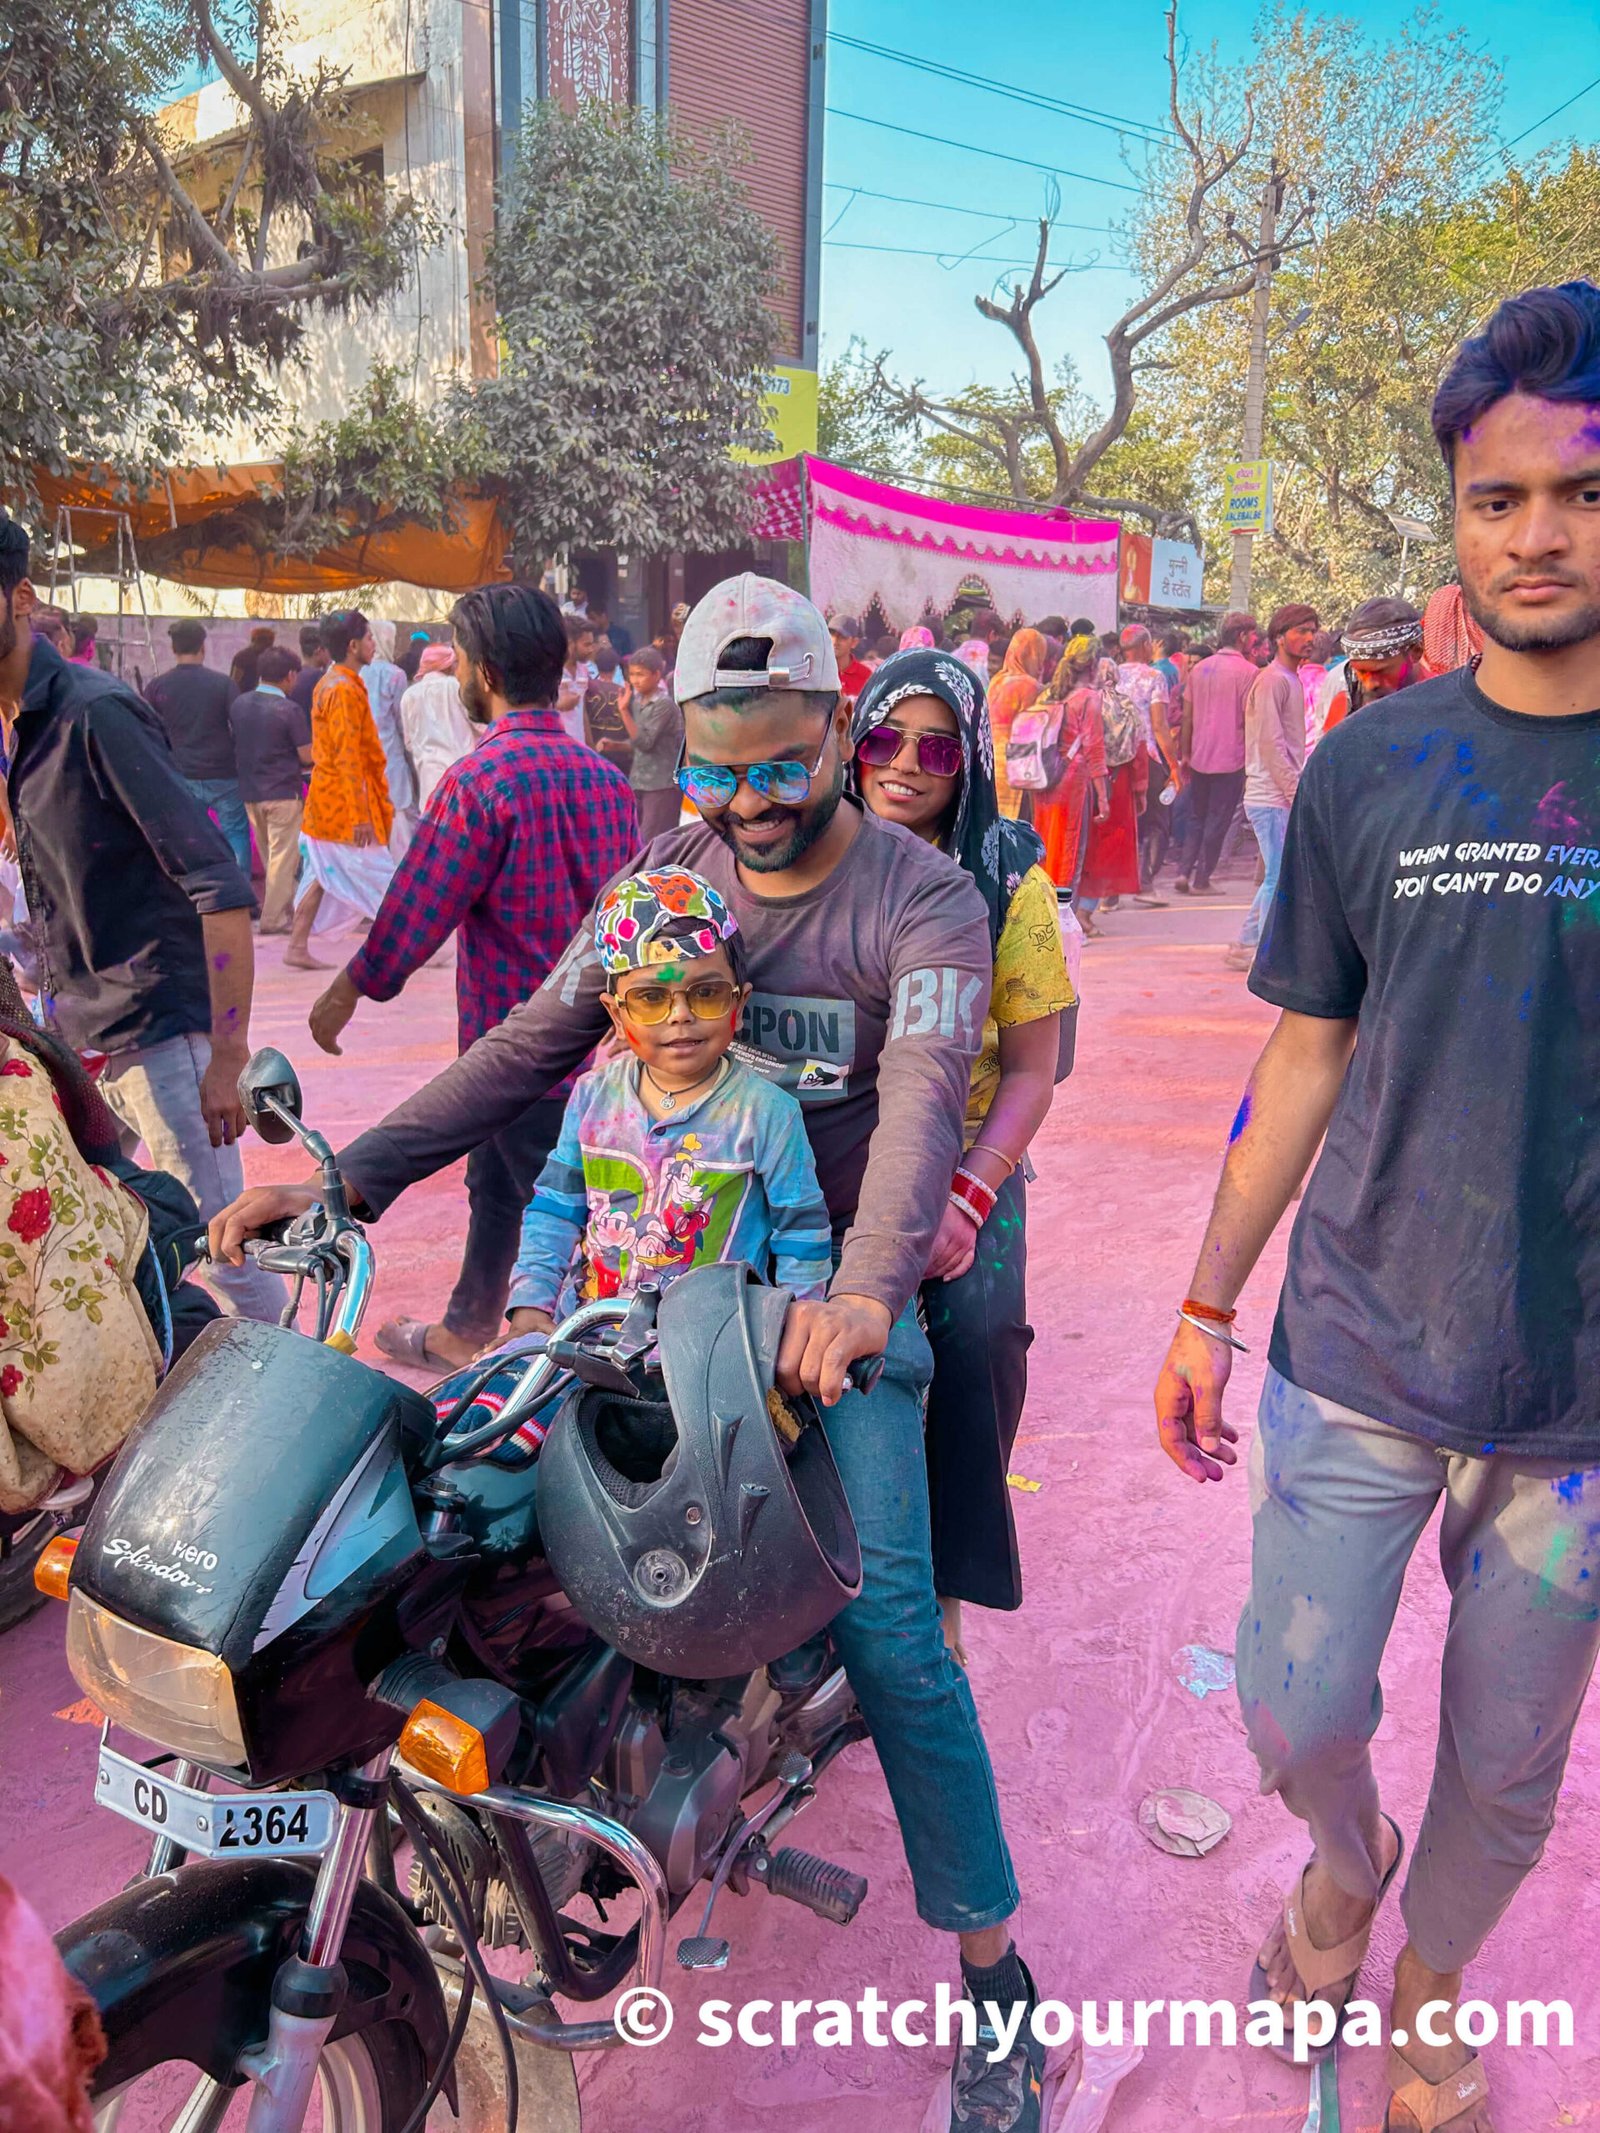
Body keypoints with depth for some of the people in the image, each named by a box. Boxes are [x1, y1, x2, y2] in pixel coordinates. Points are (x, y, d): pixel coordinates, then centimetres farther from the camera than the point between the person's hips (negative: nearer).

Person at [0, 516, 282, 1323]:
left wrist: (228, 1057, -22)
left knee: (221, 1253, -3)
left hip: (157, 1030, -9)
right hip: (75, 1033, 9)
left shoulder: (96, 712, -16)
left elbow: (222, 888, -21)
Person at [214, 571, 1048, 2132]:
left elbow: (919, 1104, -24)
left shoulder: (923, 902, -8)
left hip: (836, 1286, -4)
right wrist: (350, 1174, -9)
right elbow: (532, 1043, 2)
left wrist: (865, 1292, -44)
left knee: (885, 1630, -11)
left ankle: (987, 1962, 9)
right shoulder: (671, 869, 7)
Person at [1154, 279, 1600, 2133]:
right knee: (1296, 1723, 8)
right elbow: (1309, 1055, 3)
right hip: (1360, 1357, 0)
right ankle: (1346, 1860, 45)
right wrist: (1208, 1305, 5)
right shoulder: (1373, 766, -3)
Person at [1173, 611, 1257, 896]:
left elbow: (1187, 715, 9)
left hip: (1199, 757, 5)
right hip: (1230, 759, -5)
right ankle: (1201, 881, 5)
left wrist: (1185, 753, 14)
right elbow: (1249, 720, -11)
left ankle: (1183, 872, 5)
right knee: (1217, 822, 3)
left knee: (1197, 819, 16)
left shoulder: (1200, 668, 8)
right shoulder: (1248, 671, -10)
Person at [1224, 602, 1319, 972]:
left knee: (1279, 877, 13)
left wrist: (1300, 789, 16)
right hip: (1272, 798, -10)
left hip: (1285, 797, 10)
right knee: (1280, 877, -7)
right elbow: (1270, 745, -18)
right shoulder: (1272, 680, -12)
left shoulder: (1291, 680, 19)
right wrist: (1297, 792, -19)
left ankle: (1245, 947, 21)